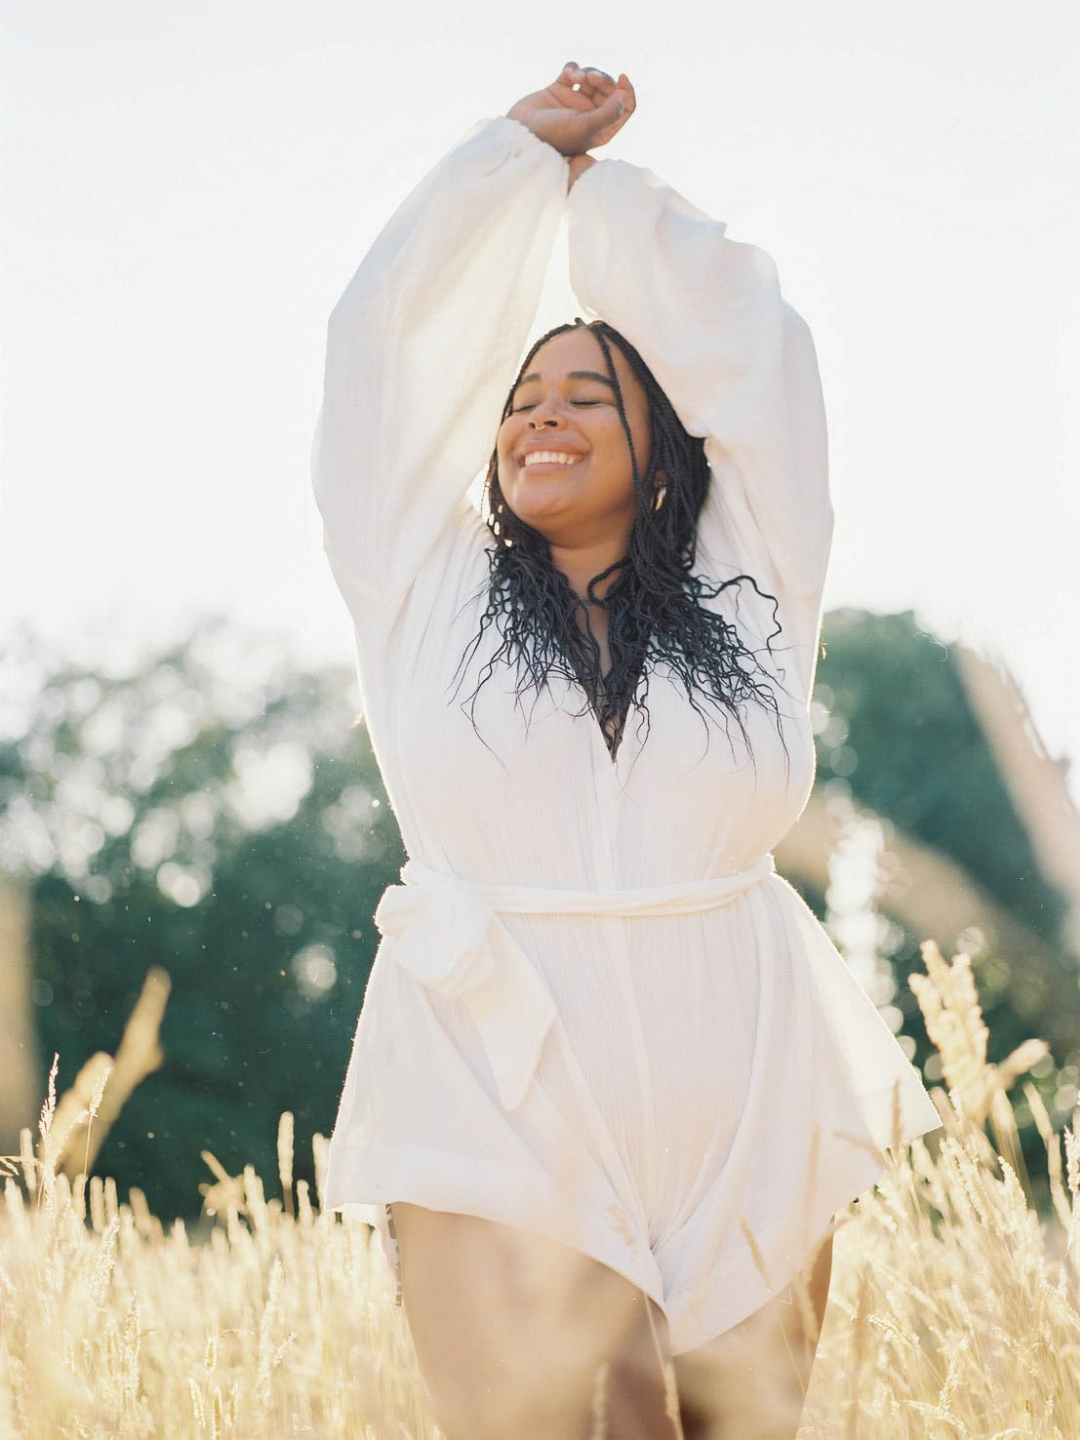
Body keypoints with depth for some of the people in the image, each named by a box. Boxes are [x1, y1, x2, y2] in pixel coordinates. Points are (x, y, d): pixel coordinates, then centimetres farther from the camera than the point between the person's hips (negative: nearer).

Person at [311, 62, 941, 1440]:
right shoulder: (427, 593, 9)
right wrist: (523, 144, 22)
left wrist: (603, 176, 24)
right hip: (499, 1128, -1)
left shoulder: (750, 598, 10)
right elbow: (384, 338, 13)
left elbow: (748, 342, 12)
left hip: (747, 1134, 1)